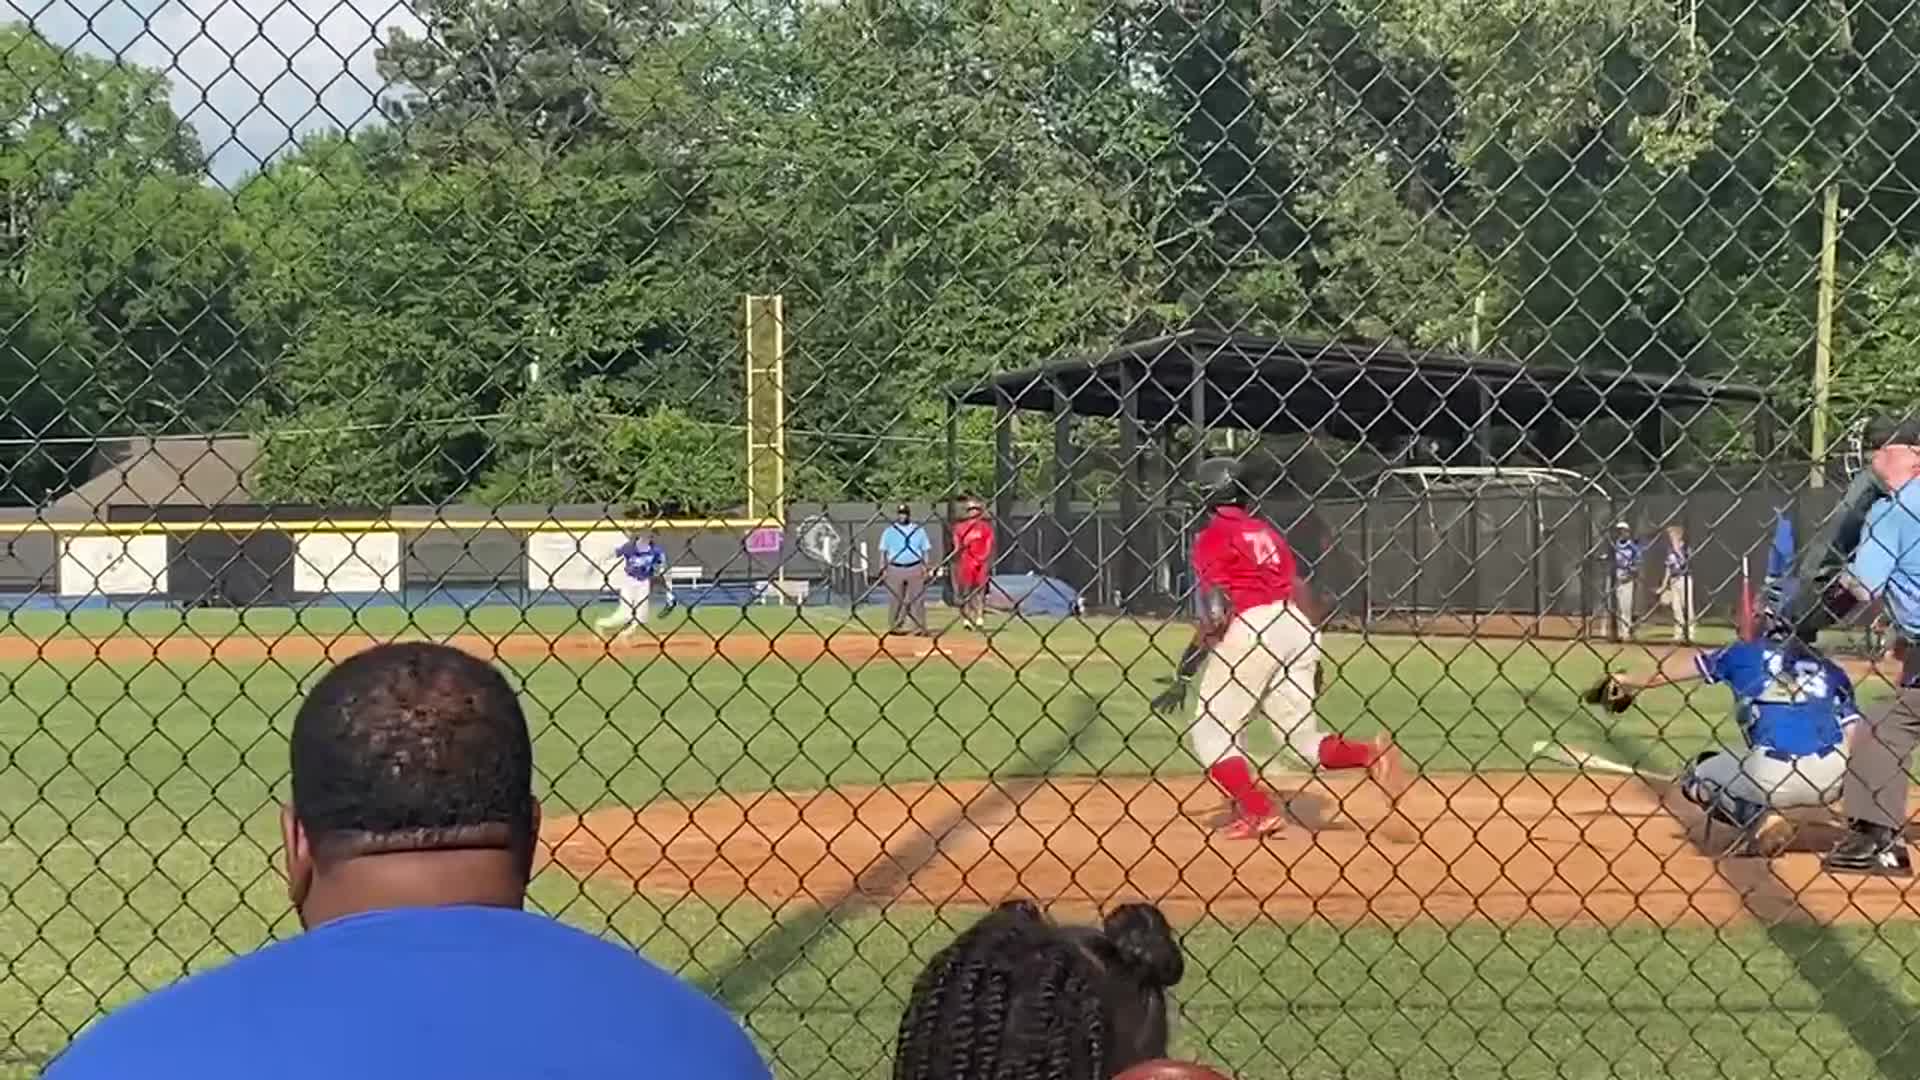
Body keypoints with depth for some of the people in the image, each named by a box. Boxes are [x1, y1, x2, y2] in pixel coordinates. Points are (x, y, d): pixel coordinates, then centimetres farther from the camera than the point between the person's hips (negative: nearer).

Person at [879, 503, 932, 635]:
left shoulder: (919, 530, 8)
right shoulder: (889, 531, 7)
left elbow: (926, 550, 8)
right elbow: (883, 551, 8)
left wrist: (925, 568, -1)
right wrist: (882, 569, -1)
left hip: (915, 569, 0)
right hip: (895, 569, 0)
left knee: (917, 599, -3)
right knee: (895, 600, 3)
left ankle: (920, 627, 0)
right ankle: (893, 626, 10)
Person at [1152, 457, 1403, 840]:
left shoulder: (1211, 539, 1)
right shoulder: (1266, 532, 21)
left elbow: (1216, 612, -10)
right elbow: (1301, 591, 16)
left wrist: (1183, 675, -8)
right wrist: (1313, 653, 22)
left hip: (1250, 628, -7)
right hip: (1297, 626, 7)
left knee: (1210, 733, 6)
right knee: (1302, 738, 14)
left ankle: (1259, 813, -5)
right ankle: (1371, 753, -10)